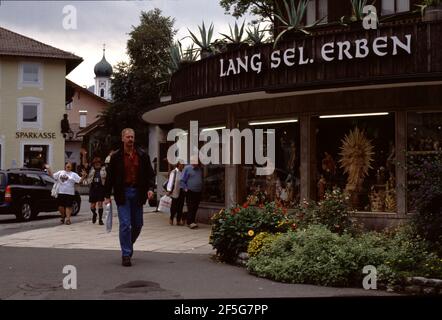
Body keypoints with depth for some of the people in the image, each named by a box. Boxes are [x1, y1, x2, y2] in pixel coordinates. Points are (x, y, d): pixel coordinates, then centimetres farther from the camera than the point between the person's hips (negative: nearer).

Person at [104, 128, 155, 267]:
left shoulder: (142, 155, 4)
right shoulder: (116, 156, 0)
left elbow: (150, 174, 7)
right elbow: (110, 177, 3)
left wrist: (150, 188, -8)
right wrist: (107, 196, -1)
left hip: (137, 193, 3)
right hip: (122, 193, -3)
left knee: (137, 224, 10)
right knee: (125, 224, -6)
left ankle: (128, 245, 36)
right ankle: (126, 254, 1)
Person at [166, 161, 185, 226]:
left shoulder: (183, 172, 9)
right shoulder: (174, 172, -8)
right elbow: (171, 181, -9)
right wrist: (169, 190, -12)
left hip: (181, 191, 6)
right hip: (175, 192, -5)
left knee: (180, 206, 6)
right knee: (174, 206, 1)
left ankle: (178, 221, 12)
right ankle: (171, 219, 16)